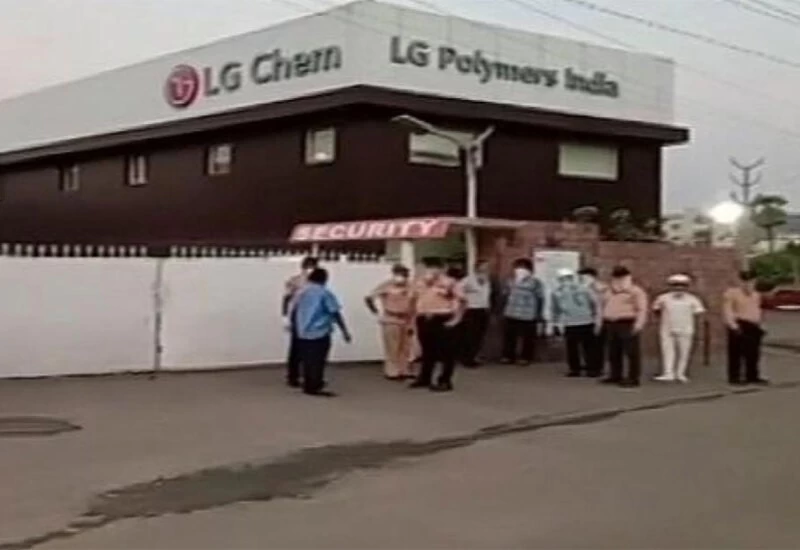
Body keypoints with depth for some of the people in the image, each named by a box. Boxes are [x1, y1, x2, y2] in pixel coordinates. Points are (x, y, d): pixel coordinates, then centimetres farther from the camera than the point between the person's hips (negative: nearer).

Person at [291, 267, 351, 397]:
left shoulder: (301, 292, 8)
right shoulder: (324, 293, -8)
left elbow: (293, 312, 12)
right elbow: (335, 313, -11)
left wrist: (296, 326, 26)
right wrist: (344, 331, -8)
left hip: (302, 333, 6)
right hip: (320, 332, -6)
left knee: (307, 361, 13)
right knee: (318, 361, -2)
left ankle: (308, 386, 19)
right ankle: (315, 388, -2)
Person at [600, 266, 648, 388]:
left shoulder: (635, 291, -3)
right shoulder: (609, 291, 19)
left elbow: (642, 309, -10)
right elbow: (604, 306, 25)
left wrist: (638, 324, -20)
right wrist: (602, 322, 18)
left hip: (628, 324, -7)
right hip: (611, 324, 7)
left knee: (632, 353, -7)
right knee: (613, 353, 10)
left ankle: (634, 379, -6)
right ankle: (616, 376, 20)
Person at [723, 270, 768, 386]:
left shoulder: (756, 295, 19)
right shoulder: (731, 293, -5)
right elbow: (727, 311, -12)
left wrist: (759, 323, 23)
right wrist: (732, 324, -21)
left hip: (754, 327, 7)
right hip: (740, 326, -7)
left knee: (753, 353, 9)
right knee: (736, 353, -7)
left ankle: (752, 376, 17)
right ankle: (734, 377, -4)